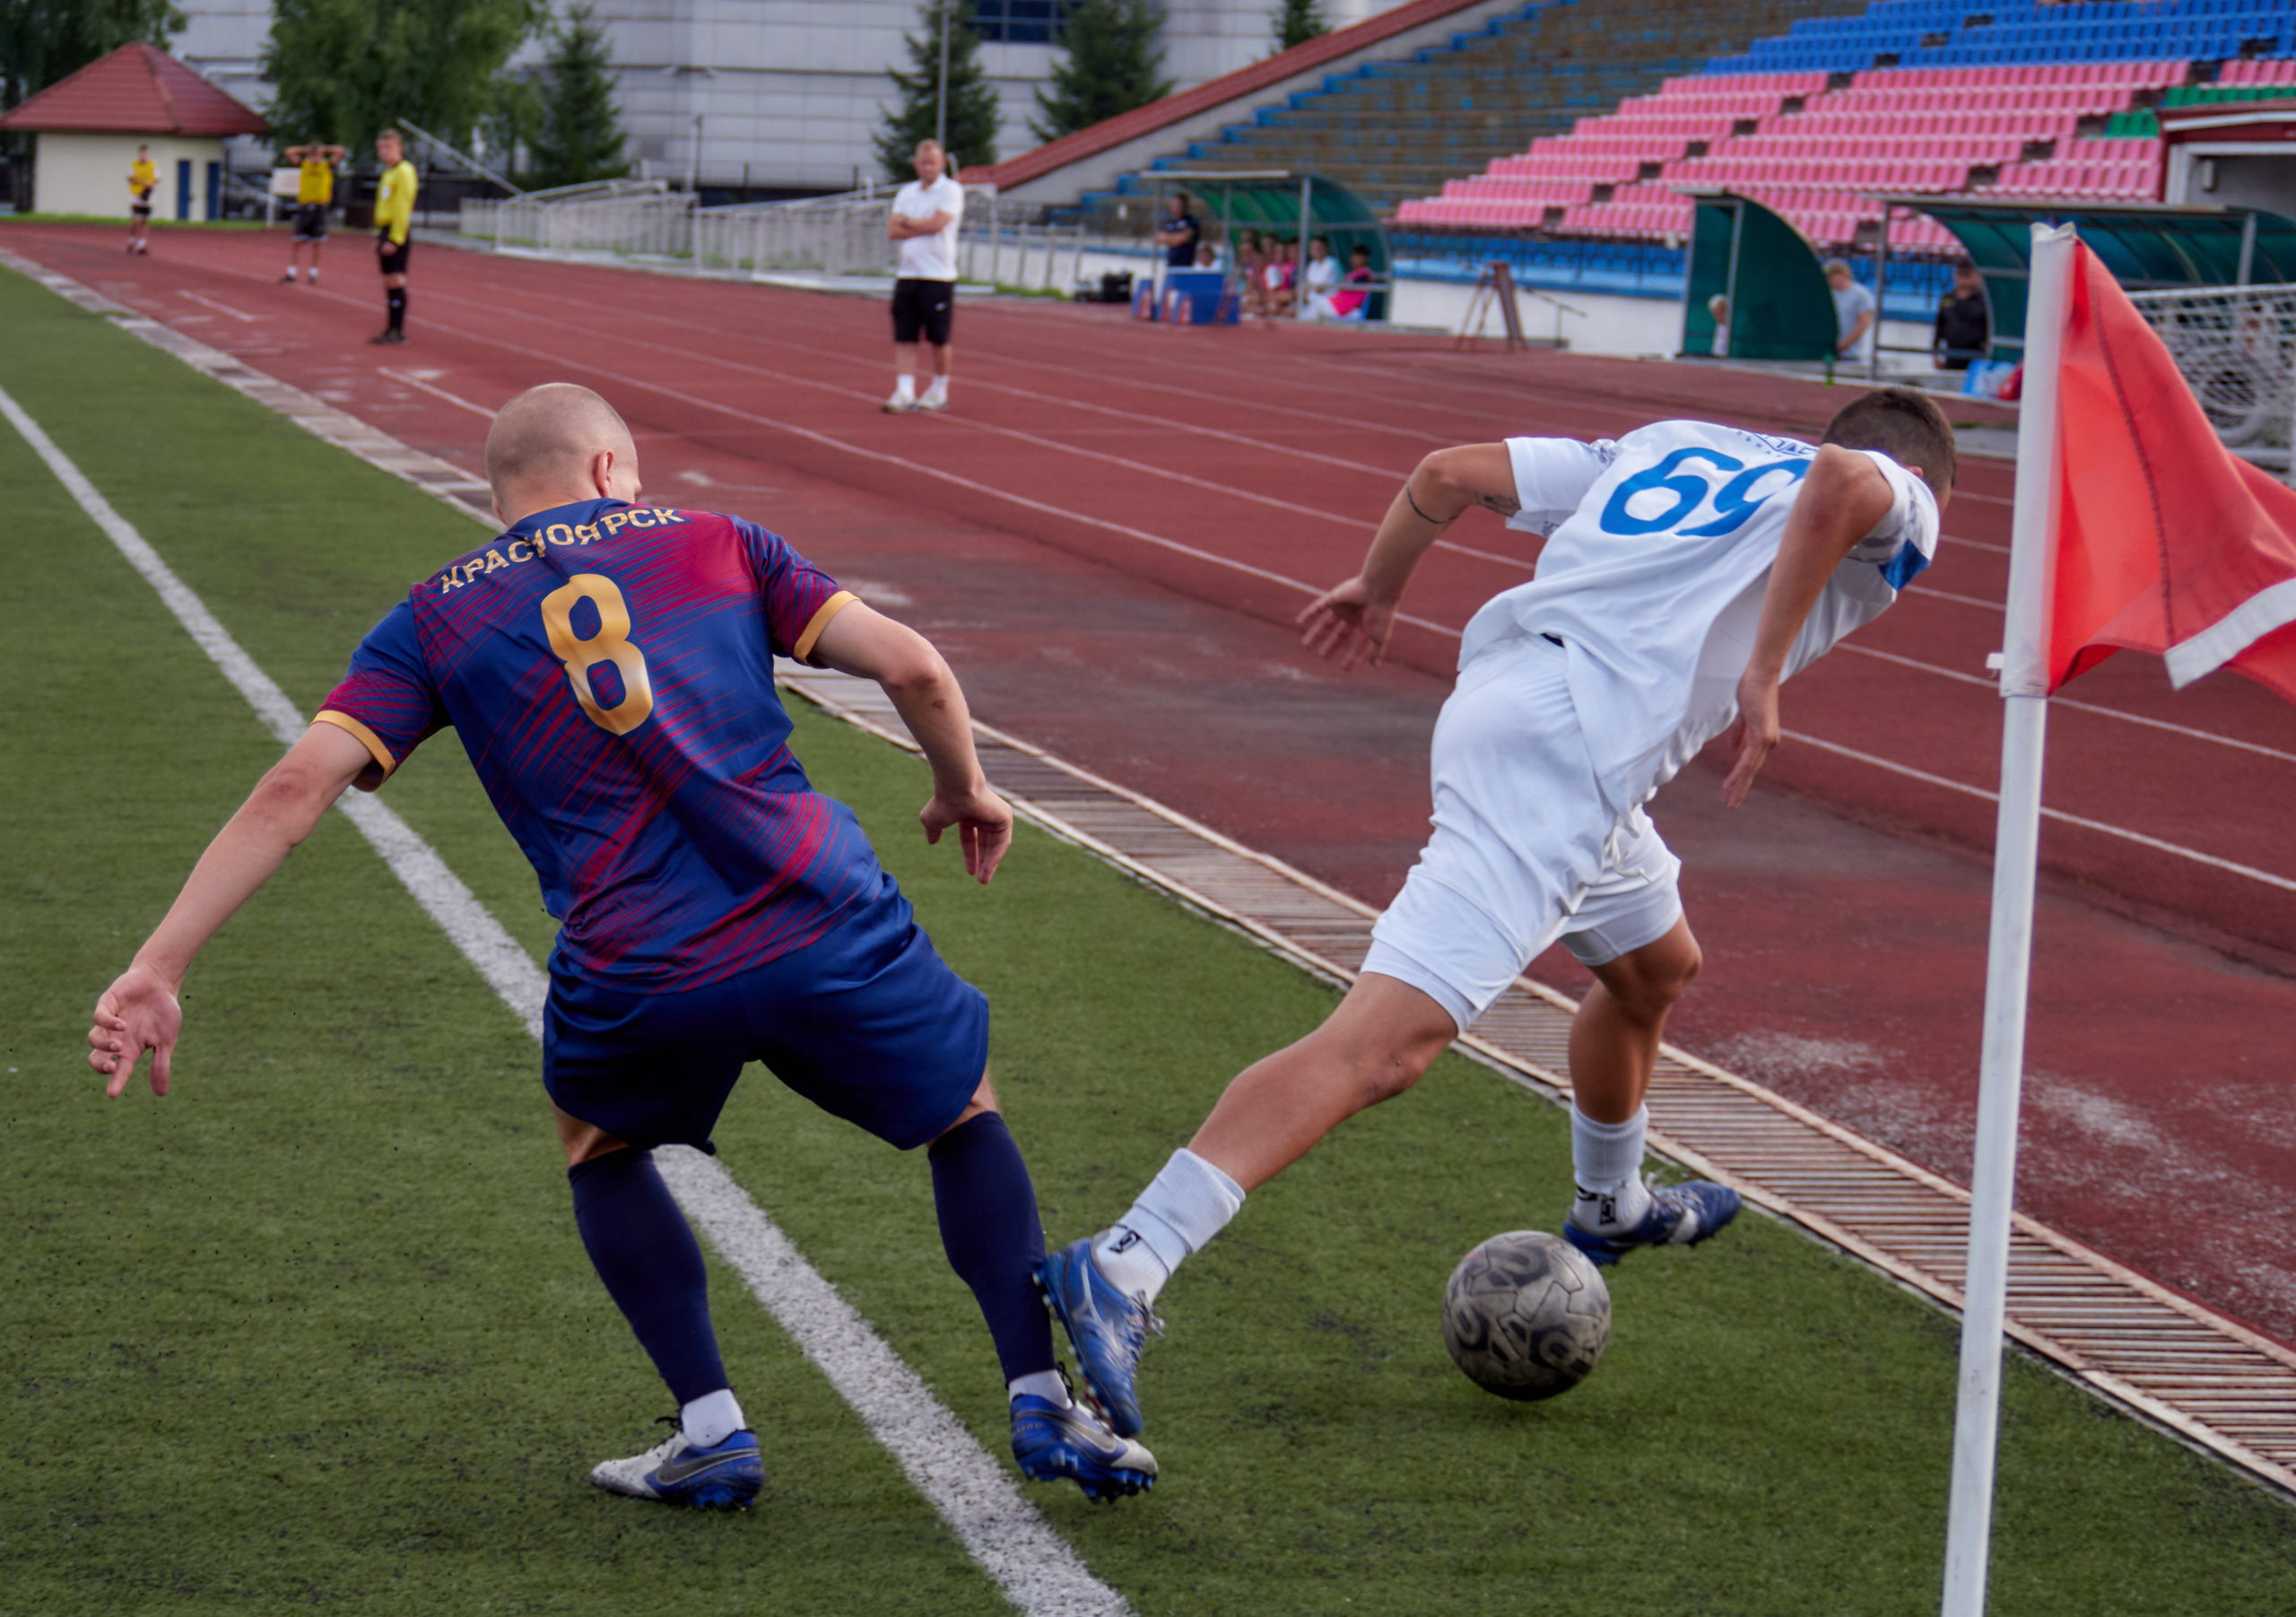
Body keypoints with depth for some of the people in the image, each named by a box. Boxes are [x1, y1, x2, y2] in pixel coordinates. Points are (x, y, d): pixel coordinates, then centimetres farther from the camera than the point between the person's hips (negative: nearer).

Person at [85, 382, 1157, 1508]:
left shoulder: (436, 621, 15)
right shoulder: (713, 544, 16)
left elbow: (296, 789, 3)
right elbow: (912, 668, 7)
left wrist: (156, 971, 1)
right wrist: (963, 791, 27)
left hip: (637, 981, 0)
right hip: (827, 928, 0)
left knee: (598, 1138, 32)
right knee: (965, 1115, 27)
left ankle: (712, 1432, 23)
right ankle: (1039, 1402, 17)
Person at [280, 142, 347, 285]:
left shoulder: (327, 165, 8)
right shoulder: (303, 165, 10)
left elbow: (340, 152, 2)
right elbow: (289, 152, 5)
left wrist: (324, 150, 9)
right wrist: (307, 150, 9)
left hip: (320, 208, -1)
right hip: (304, 207, 1)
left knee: (317, 244, 3)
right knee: (296, 241, -3)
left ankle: (313, 274, 10)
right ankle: (291, 274, 0)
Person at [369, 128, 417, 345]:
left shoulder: (404, 172, -10)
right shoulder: (388, 172, 19)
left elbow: (402, 207, -16)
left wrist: (394, 238, -20)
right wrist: (380, 235, 18)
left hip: (398, 231, -9)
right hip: (385, 230, 9)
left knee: (396, 279, -10)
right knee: (389, 282, 9)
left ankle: (398, 330, -10)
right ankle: (391, 329, 13)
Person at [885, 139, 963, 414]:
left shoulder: (951, 190, -3)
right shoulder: (906, 192, 13)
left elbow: (936, 224, -16)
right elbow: (893, 230, 3)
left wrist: (907, 221, -2)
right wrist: (924, 227, -9)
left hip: (938, 276, -5)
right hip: (907, 274, 5)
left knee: (938, 340, 3)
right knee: (904, 338, -3)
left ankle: (939, 392, 17)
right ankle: (904, 394, -5)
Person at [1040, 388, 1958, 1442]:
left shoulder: (1666, 445, 29)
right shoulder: (1899, 501, 12)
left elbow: (1450, 471, 22)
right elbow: (1842, 483, -15)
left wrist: (1378, 587, 37)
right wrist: (1762, 677, -15)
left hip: (1499, 697, 9)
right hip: (1567, 751, -9)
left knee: (1657, 968, 33)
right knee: (1384, 1046, -18)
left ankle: (1608, 1207, 55)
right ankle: (1120, 1268, -29)